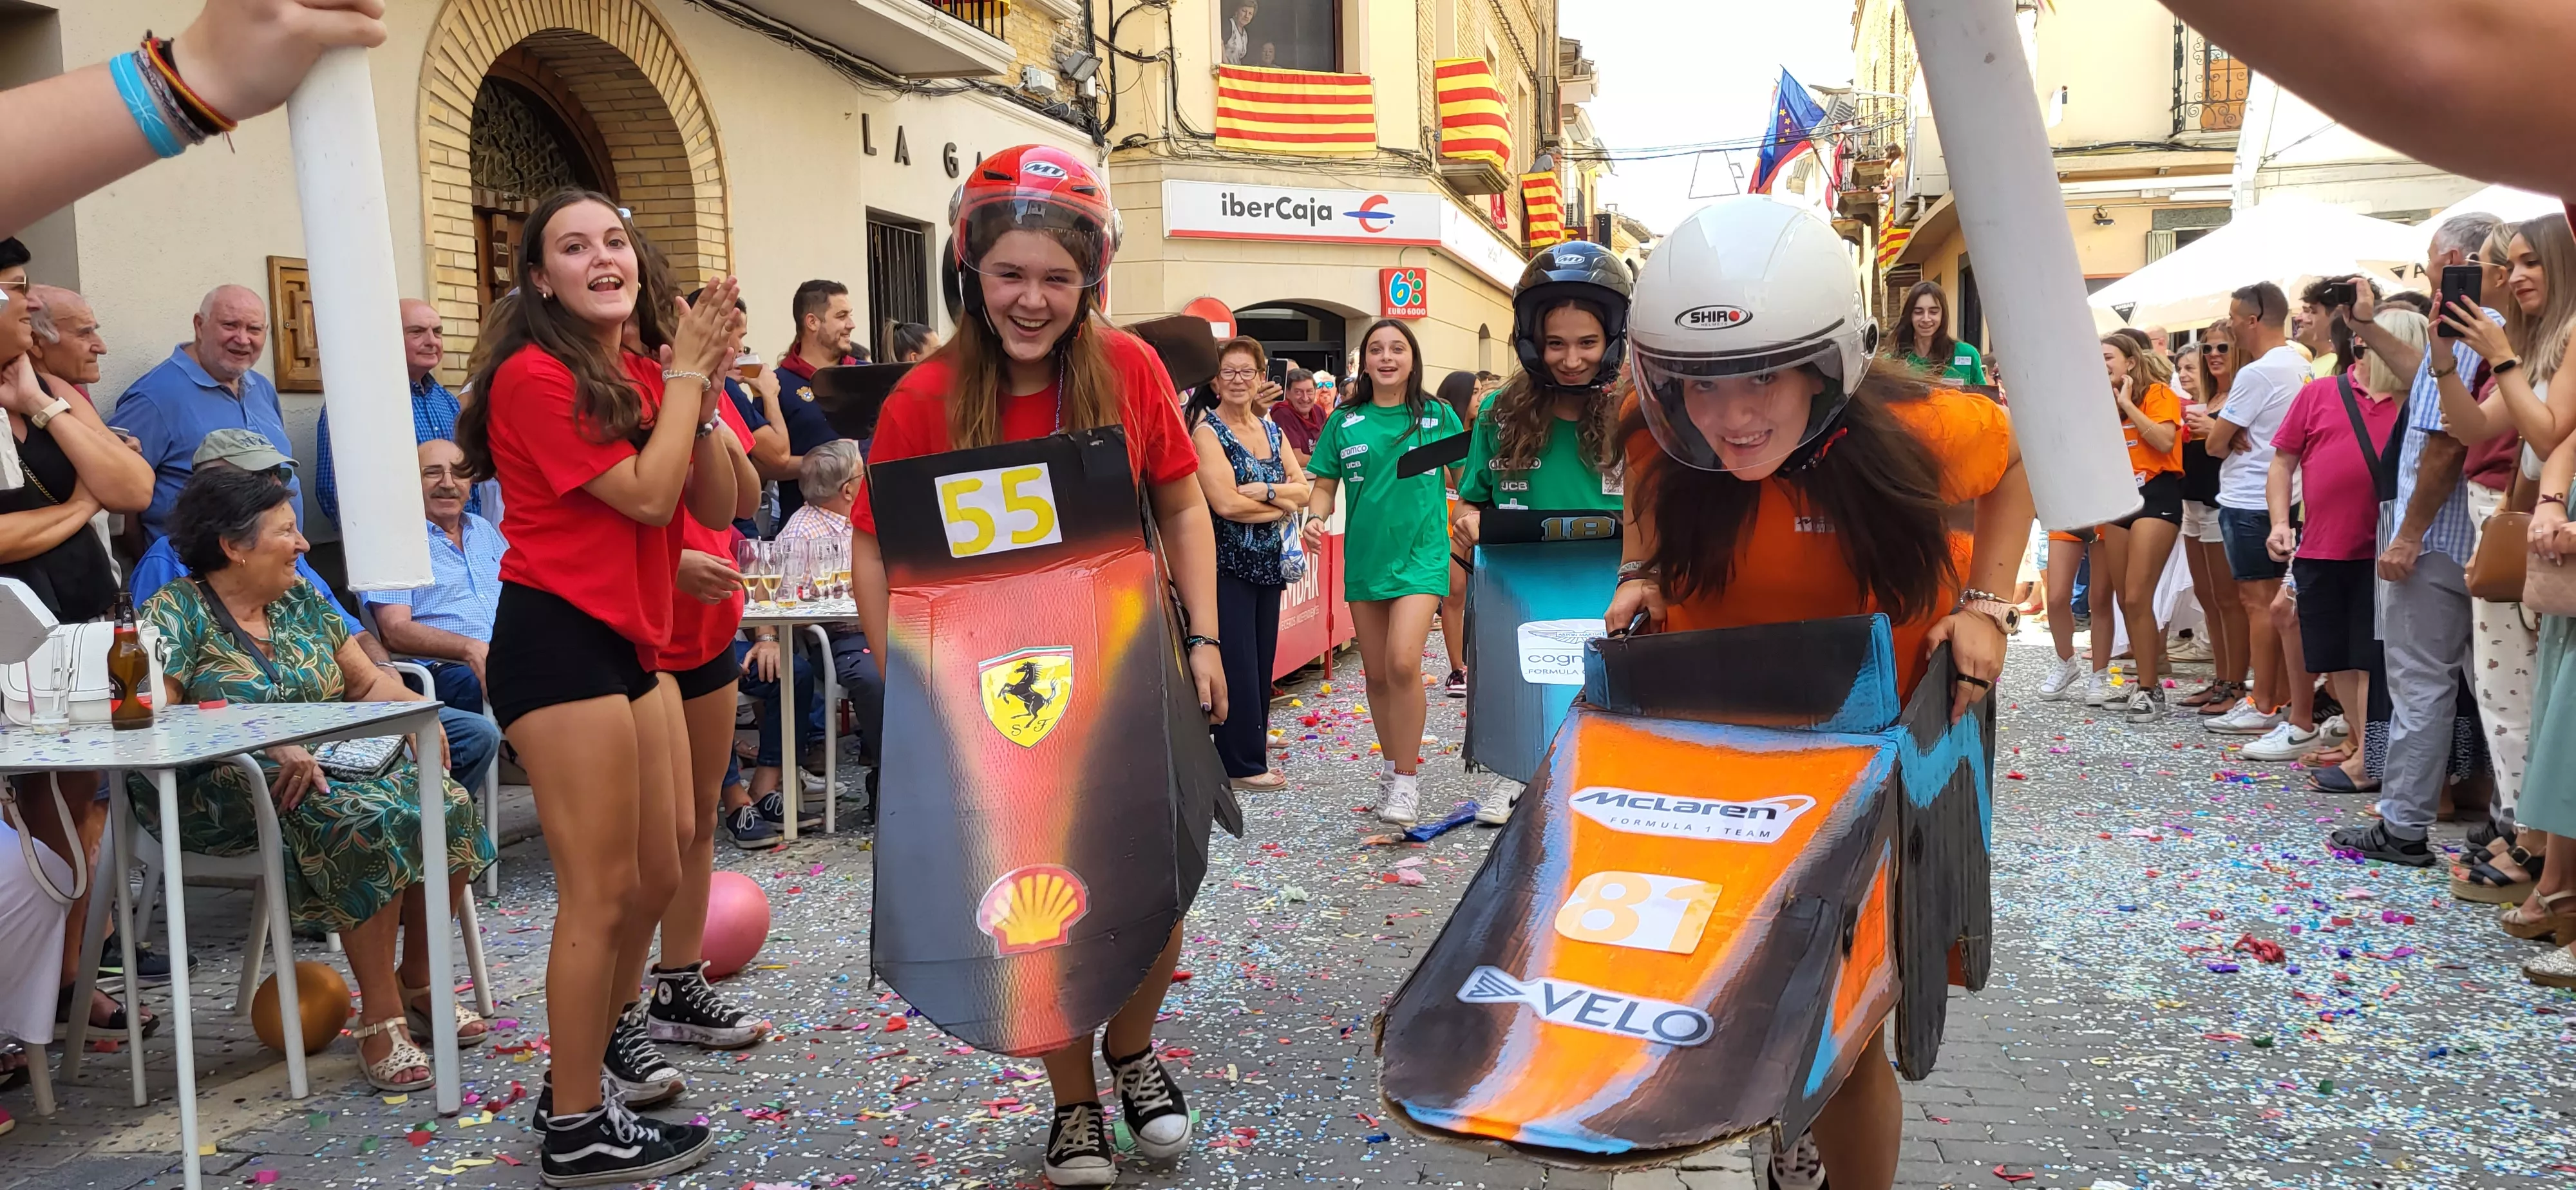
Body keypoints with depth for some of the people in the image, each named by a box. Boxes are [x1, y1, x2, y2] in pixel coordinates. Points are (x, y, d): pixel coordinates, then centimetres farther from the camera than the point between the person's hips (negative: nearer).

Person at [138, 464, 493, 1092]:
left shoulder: (302, 600, 15)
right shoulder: (175, 613, -4)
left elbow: (367, 682, 18)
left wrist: (415, 712, -5)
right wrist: (266, 739, -28)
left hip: (330, 764, 6)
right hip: (223, 795, -6)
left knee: (448, 804, -21)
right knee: (370, 822, -34)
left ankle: (418, 983, -5)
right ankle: (380, 1018, -27)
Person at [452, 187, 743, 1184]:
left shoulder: (642, 374, 11)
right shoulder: (535, 376, -12)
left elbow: (715, 508, 4)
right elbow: (647, 495, -19)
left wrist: (699, 389, -6)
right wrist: (686, 371, -10)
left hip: (633, 639, 9)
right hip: (559, 640, -8)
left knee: (657, 874, 18)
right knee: (601, 893, -4)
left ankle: (607, 1041, 41)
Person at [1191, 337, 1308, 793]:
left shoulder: (1272, 430, 13)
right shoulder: (1207, 430, -7)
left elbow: (1304, 489, 5)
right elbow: (1225, 503, -17)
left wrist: (1266, 490, -14)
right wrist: (1283, 505, -6)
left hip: (1268, 563, 7)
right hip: (1227, 563, -6)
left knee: (1262, 659, 9)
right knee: (1237, 663, -6)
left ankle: (1252, 749, 18)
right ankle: (1242, 764, 1)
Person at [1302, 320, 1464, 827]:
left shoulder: (1438, 416, 1)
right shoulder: (1345, 421, 4)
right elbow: (1325, 484, 7)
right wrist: (1316, 518, -12)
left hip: (1420, 555, -3)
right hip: (1364, 557, 3)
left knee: (1403, 662, -19)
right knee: (1376, 672, 11)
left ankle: (1407, 782, -7)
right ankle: (1392, 768, 29)